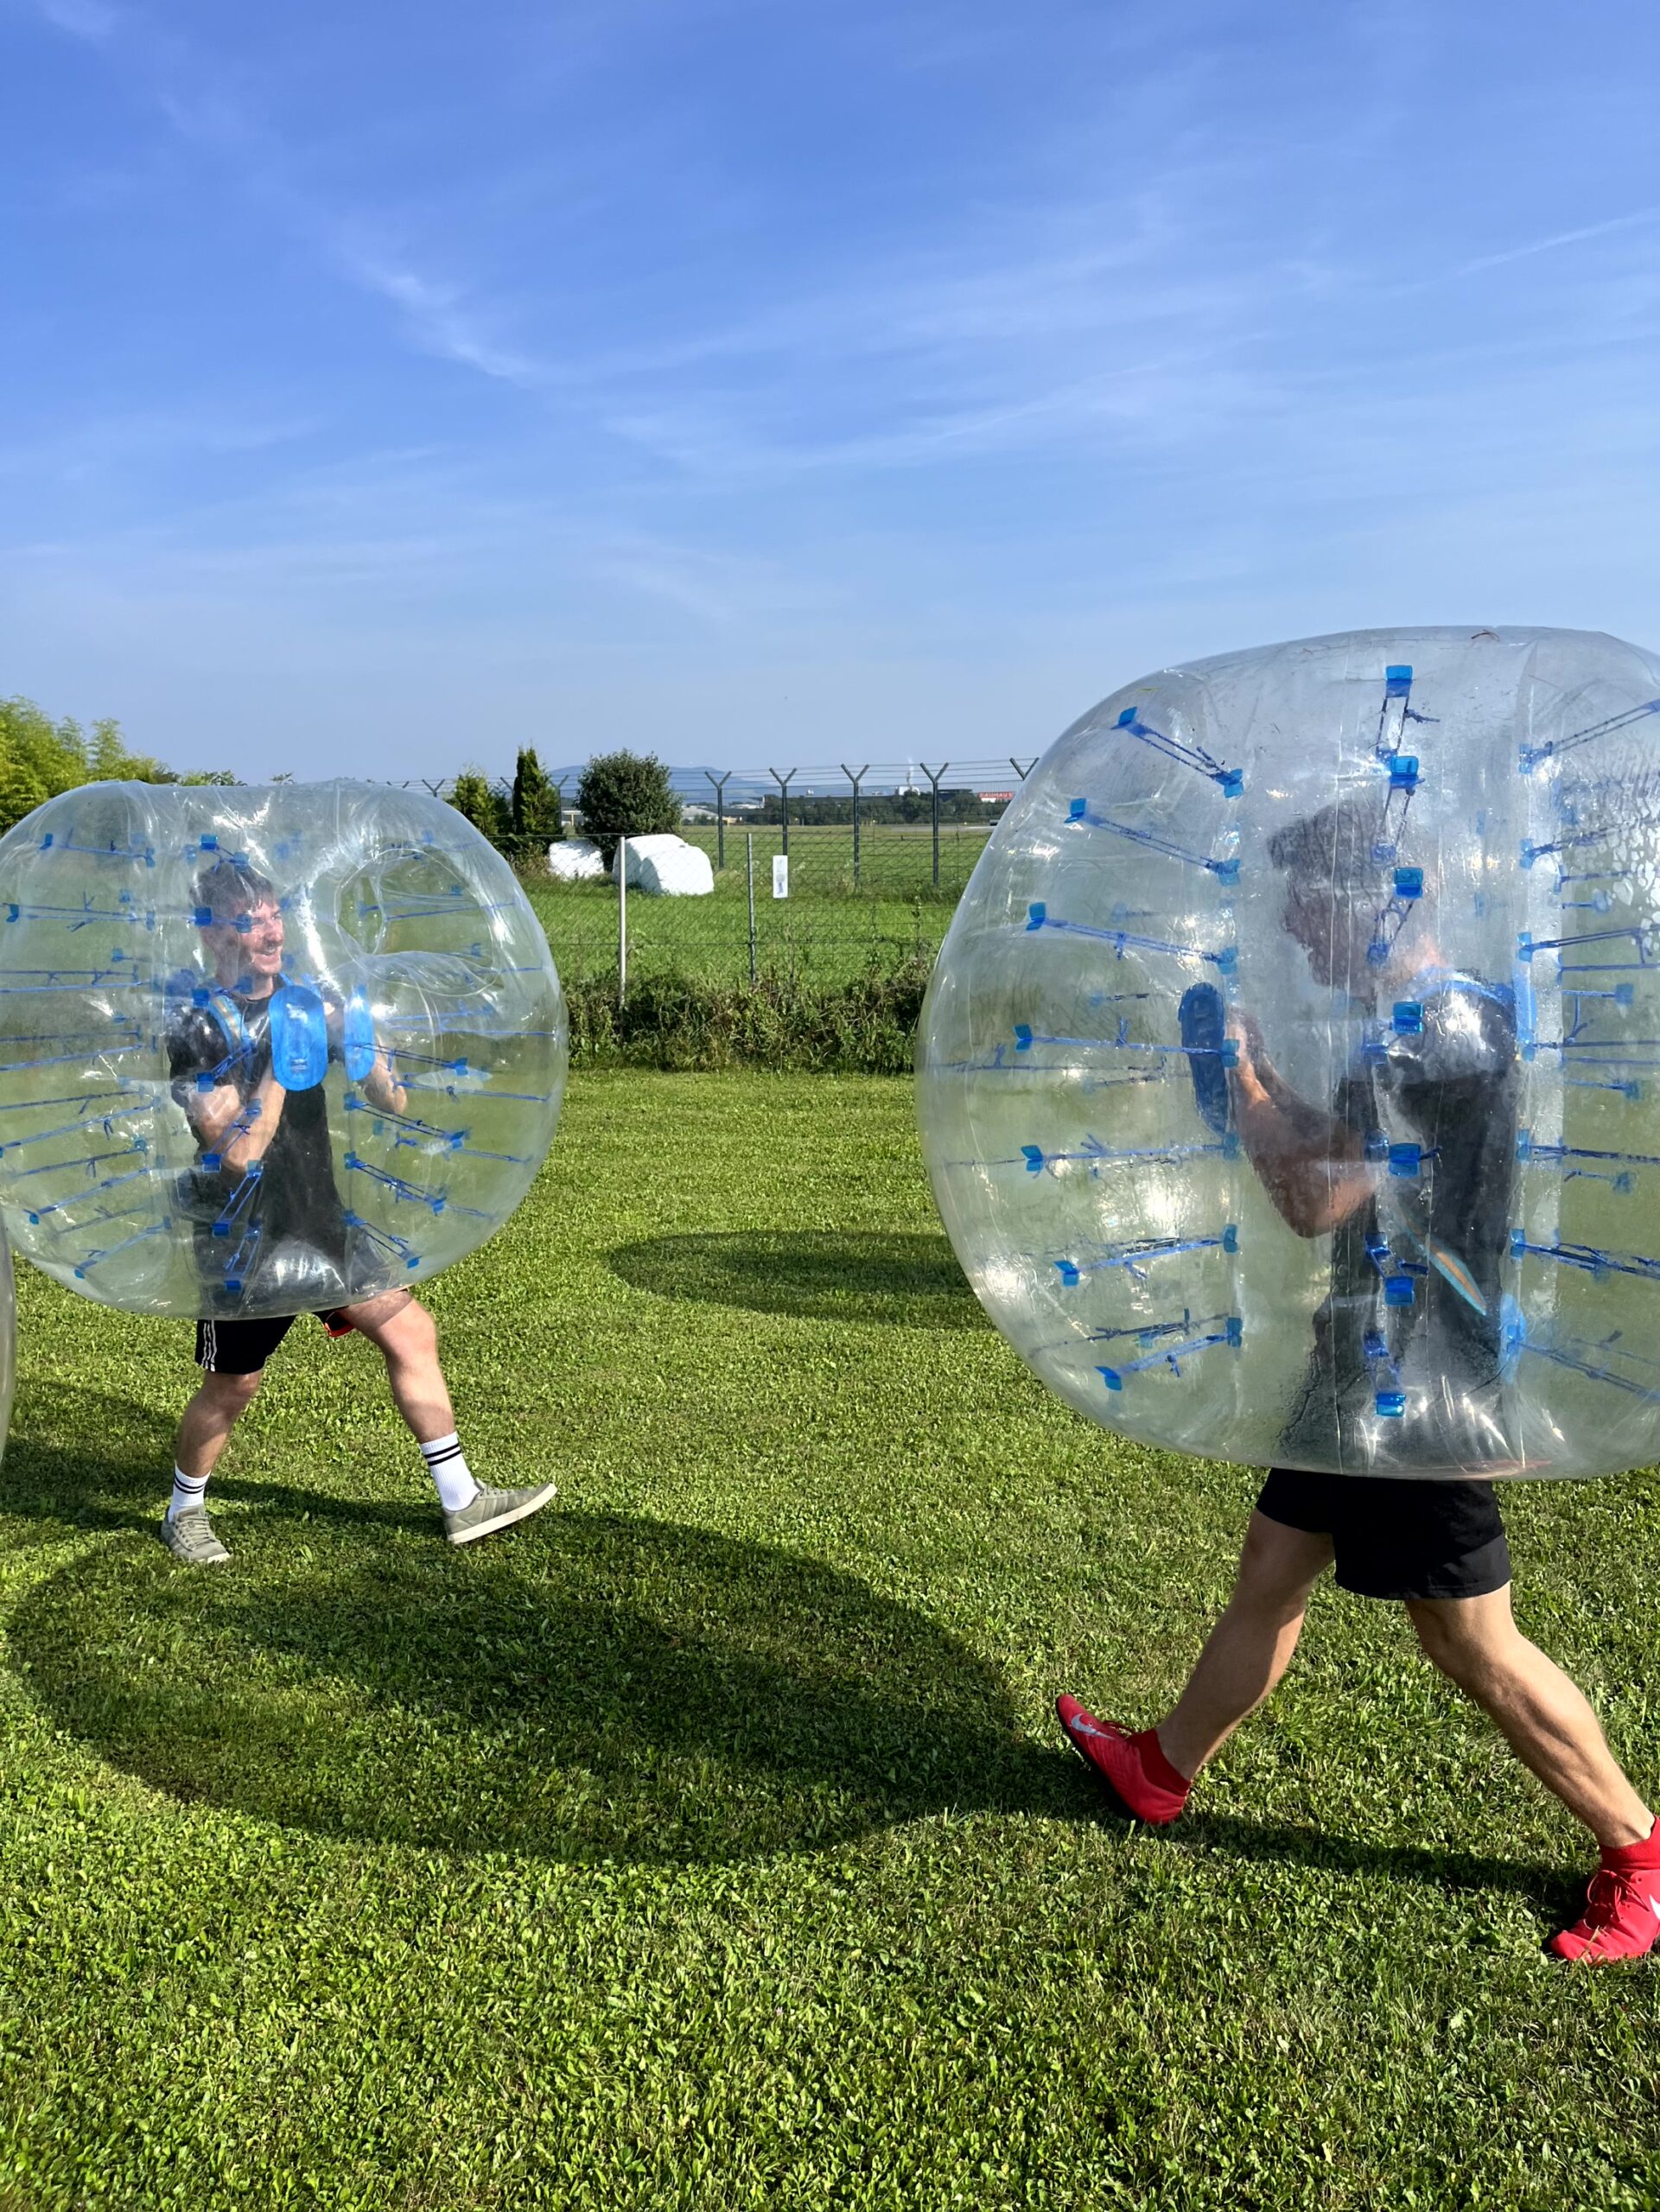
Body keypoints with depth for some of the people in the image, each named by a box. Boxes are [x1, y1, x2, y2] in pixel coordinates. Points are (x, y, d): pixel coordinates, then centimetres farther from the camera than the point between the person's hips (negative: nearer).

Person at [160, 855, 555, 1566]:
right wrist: (280, 1059, -27)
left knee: (410, 1332, 3)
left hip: (319, 1220, 6)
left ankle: (462, 1502, 13)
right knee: (232, 1386, 7)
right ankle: (185, 1512, 35)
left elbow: (392, 1102, 3)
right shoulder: (197, 1026, -14)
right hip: (243, 1236, -5)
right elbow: (239, 1153, -24)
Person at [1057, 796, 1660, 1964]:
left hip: (1418, 1393, -10)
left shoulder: (1449, 1026, -22)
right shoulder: (1420, 1023, 10)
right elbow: (1343, 1165, 14)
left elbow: (1316, 1198, -21)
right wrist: (1257, 1075, 6)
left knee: (1475, 1645, 5)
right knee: (1270, 1578, 20)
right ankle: (1163, 1770, 36)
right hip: (1369, 1375, 10)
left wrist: (1242, 1076, -9)